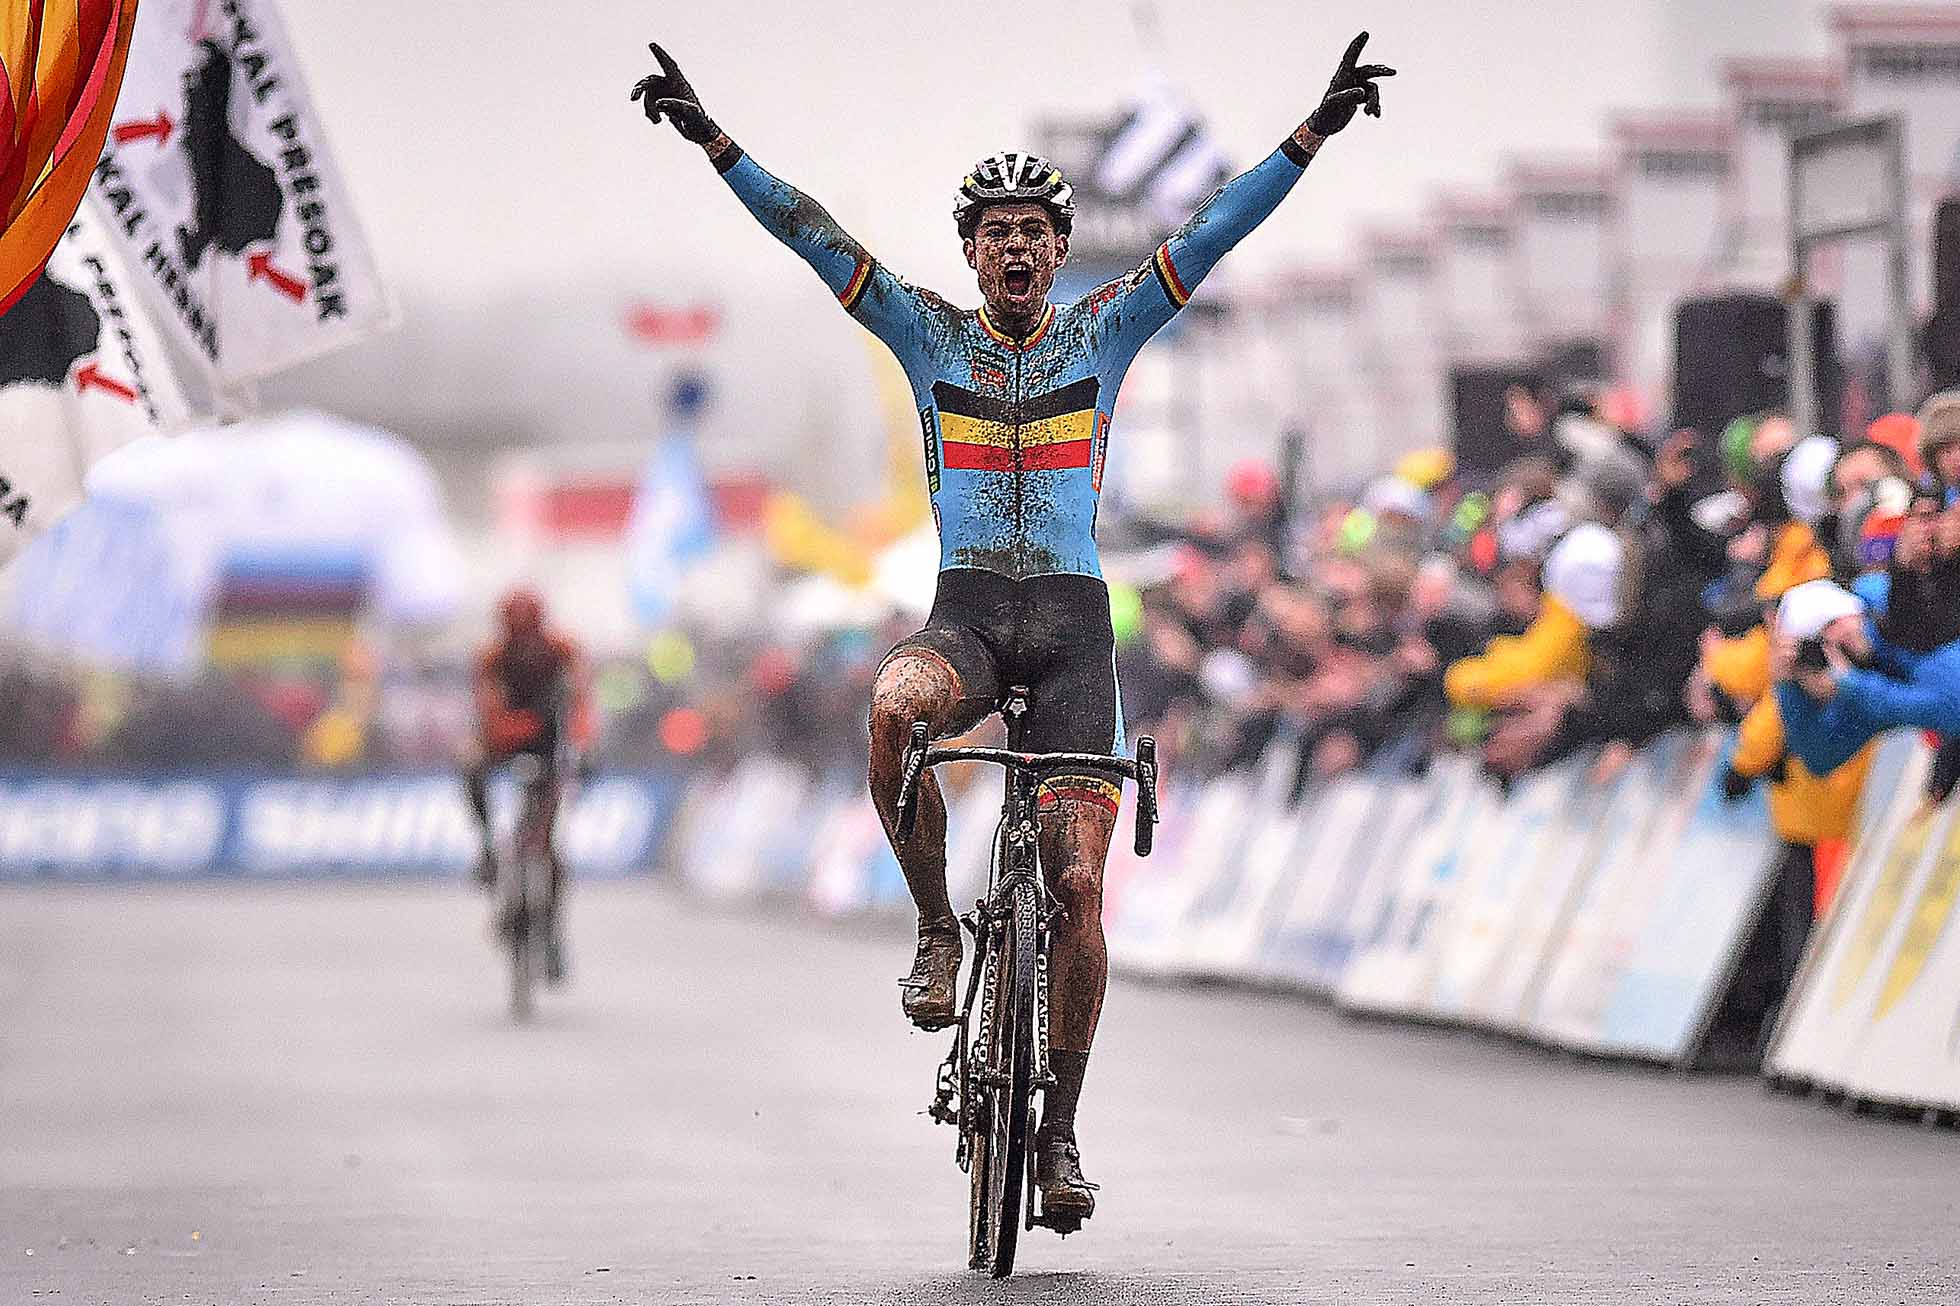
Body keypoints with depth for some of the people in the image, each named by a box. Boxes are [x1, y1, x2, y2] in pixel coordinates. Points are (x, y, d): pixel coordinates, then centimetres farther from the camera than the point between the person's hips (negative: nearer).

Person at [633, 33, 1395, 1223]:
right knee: (895, 706, -38)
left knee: (1078, 886, -8)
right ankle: (938, 928, -16)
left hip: (1072, 623, 0)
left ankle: (1061, 1128, 4)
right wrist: (711, 141, -8)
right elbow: (812, 234, 0)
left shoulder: (1105, 331, 7)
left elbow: (1217, 232, -1)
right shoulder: (930, 333, 7)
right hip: (966, 612, 0)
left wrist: (1314, 133, -10)